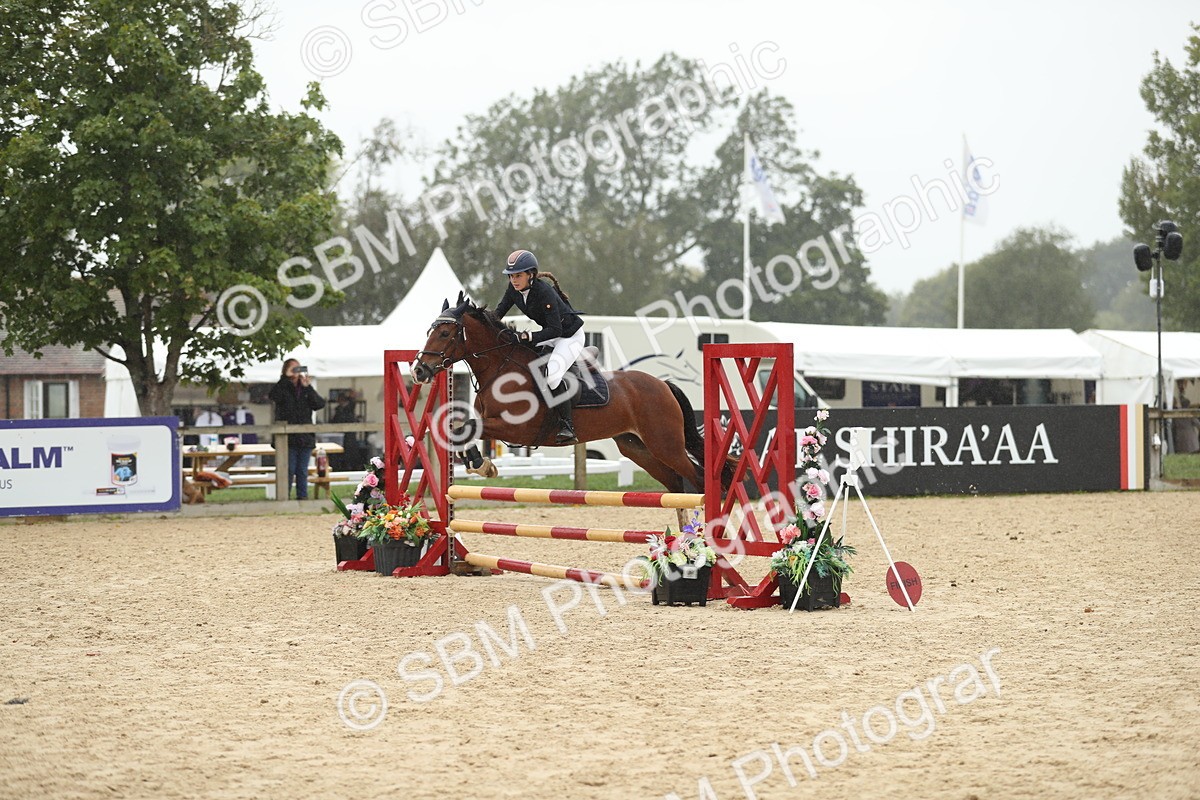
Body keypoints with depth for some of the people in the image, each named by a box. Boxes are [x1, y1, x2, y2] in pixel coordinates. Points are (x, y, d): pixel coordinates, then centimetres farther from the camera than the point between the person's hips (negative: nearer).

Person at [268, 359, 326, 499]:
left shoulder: (306, 390, 14)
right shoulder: (282, 388, 3)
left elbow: (320, 404, -1)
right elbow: (274, 396, -20)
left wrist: (307, 387, -10)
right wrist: (286, 377, -19)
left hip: (305, 437, 3)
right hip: (287, 438, -3)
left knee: (303, 471, 6)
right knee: (288, 471, -5)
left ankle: (303, 497, 10)